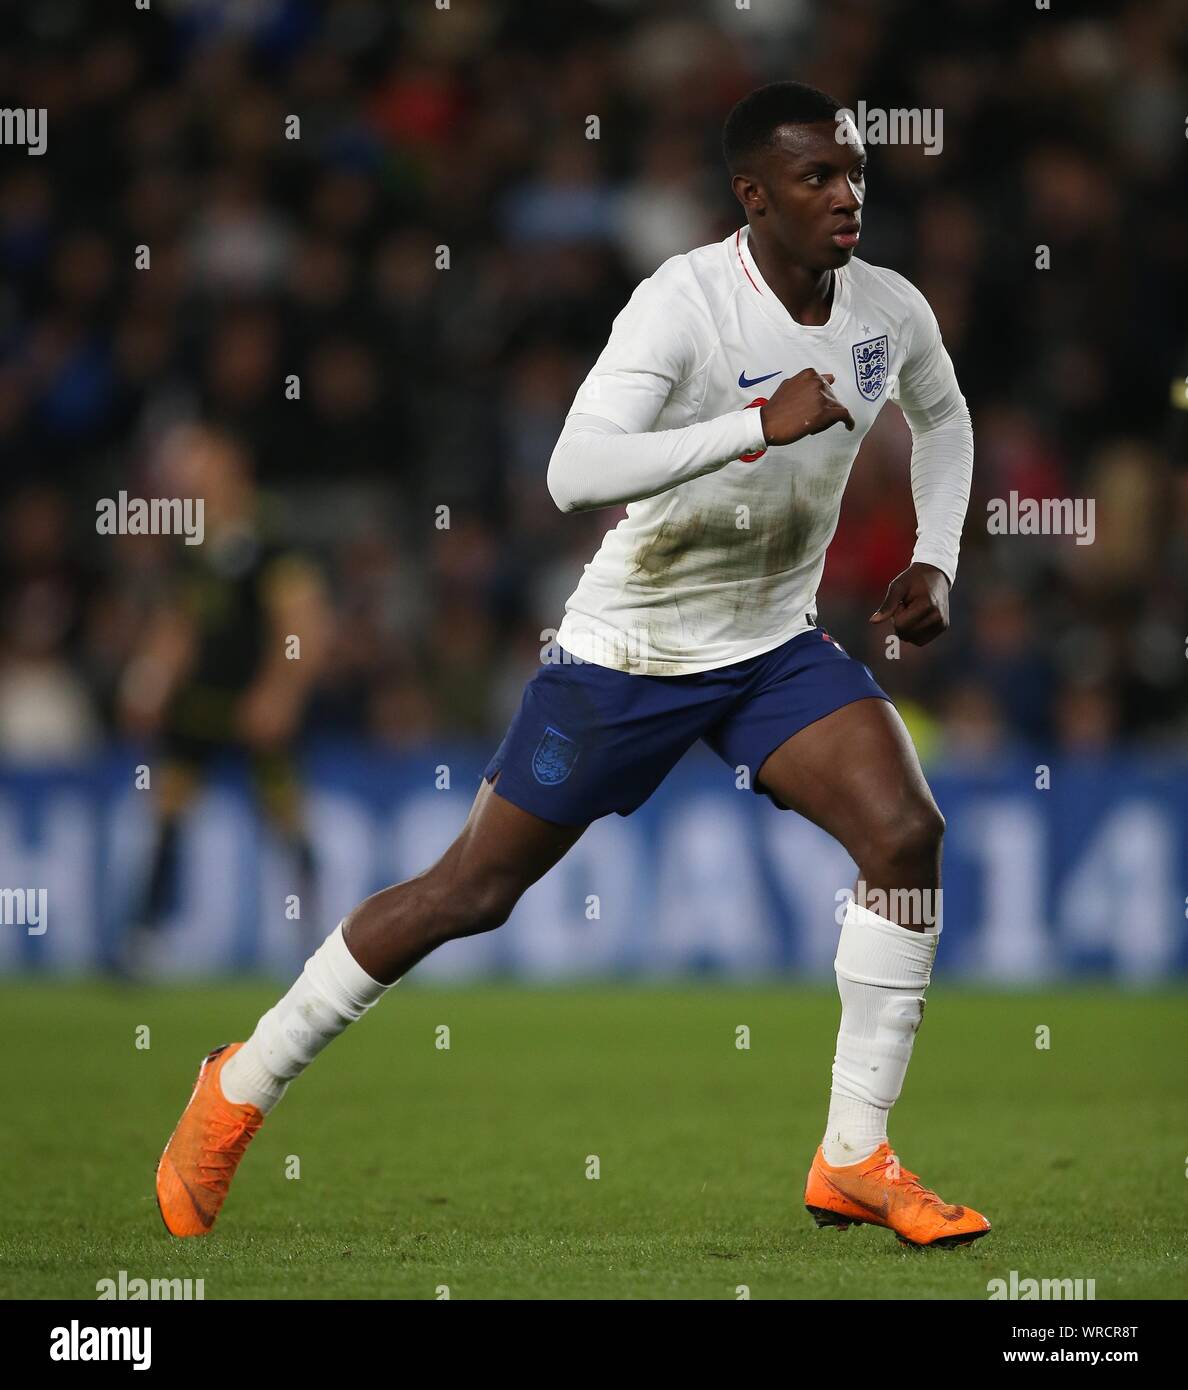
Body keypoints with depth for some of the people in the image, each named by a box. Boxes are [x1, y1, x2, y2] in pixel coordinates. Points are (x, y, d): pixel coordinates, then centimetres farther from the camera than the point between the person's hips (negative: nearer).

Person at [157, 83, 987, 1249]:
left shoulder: (891, 312, -5)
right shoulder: (685, 302, -25)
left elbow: (942, 418, 21)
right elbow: (574, 475, -39)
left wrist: (934, 562, 7)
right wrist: (760, 424, -42)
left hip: (775, 646, 5)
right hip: (628, 654, -5)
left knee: (906, 834, -17)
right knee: (472, 891, 2)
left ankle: (854, 1162, -7)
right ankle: (241, 1088, 21)